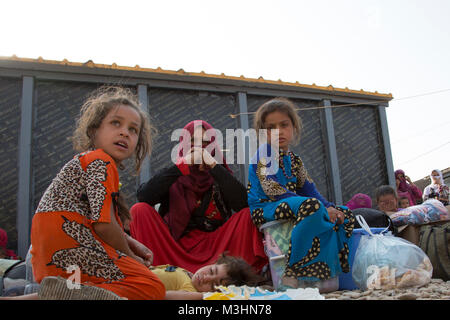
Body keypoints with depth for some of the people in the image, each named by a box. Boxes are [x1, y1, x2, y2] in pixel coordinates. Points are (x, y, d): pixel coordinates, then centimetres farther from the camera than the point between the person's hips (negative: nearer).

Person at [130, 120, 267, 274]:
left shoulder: (220, 175, 13)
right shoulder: (174, 175, 12)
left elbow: (243, 202, -8)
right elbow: (143, 196, -9)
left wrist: (213, 166, -11)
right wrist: (181, 165, -12)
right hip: (175, 246, 0)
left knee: (247, 214, -19)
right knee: (139, 210, -18)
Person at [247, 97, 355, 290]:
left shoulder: (294, 160, 19)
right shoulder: (265, 153, -6)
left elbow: (310, 190, 11)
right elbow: (276, 192, -17)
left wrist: (330, 207, -11)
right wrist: (322, 208, -23)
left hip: (292, 206, 8)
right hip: (265, 208, -8)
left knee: (343, 214, 1)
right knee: (312, 205, -36)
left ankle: (334, 268, -11)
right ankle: (293, 272, -34)